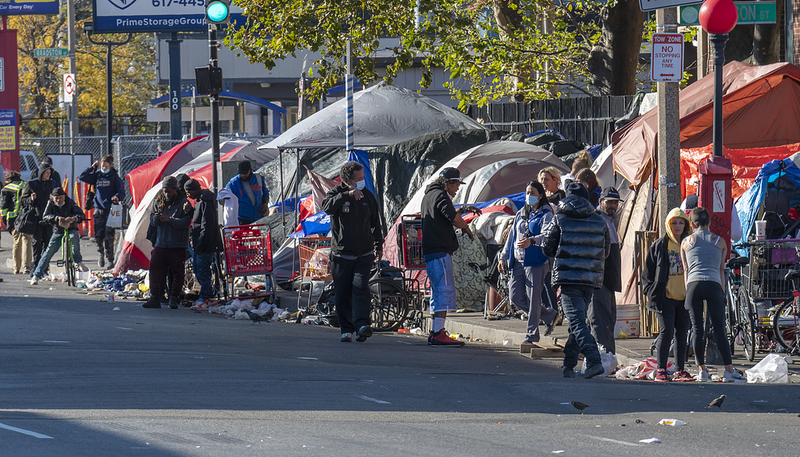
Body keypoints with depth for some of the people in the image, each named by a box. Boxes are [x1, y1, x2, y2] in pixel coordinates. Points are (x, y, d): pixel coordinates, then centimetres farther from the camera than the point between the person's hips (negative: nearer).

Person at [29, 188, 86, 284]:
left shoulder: (70, 202, -11)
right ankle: (36, 275, -4)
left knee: (75, 236, -36)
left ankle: (78, 262, -24)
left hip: (71, 229, -1)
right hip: (58, 232, 1)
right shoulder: (51, 204, -7)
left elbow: (81, 215, -22)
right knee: (49, 251, -10)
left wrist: (73, 218, -44)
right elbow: (45, 217, -20)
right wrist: (56, 218, -39)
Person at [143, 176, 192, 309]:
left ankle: (174, 299, 8)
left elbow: (185, 223, -13)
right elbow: (152, 222, 11)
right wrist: (155, 218, -13)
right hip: (160, 244, 4)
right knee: (155, 269, -3)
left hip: (178, 246, -4)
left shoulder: (183, 203, -3)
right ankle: (154, 298, 2)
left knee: (177, 273, 0)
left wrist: (169, 220, -24)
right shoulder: (158, 203, 11)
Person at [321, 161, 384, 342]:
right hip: (341, 254, -1)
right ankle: (346, 329, 13)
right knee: (343, 294, 2)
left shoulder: (367, 195, 8)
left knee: (360, 287, -15)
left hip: (364, 254, 1)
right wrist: (347, 194, -36)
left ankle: (362, 326, -26)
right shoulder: (336, 193, -3)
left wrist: (378, 245, 25)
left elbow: (375, 222, 21)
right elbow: (327, 207, -27)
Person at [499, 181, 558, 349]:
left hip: (536, 261, -7)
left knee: (533, 299, -7)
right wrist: (504, 257, 17)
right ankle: (548, 315, 22)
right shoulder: (521, 214, 19)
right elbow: (512, 237, 23)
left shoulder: (546, 215, -4)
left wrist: (531, 241, -39)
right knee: (516, 296, 3)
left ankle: (532, 335, 0)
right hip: (518, 261, 7)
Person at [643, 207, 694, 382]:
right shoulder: (659, 246, 4)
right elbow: (647, 273, 7)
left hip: (684, 297, 3)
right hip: (666, 297, -3)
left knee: (682, 334, 6)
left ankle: (680, 371, 12)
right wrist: (652, 293, -4)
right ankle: (660, 370, -7)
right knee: (666, 332, -11)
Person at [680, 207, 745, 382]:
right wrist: (721, 291, 24)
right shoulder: (720, 241, 15)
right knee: (719, 328, -1)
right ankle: (729, 370, -5)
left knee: (697, 328, 3)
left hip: (693, 284, 0)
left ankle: (701, 370, 3)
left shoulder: (686, 242, 14)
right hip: (713, 285, 0)